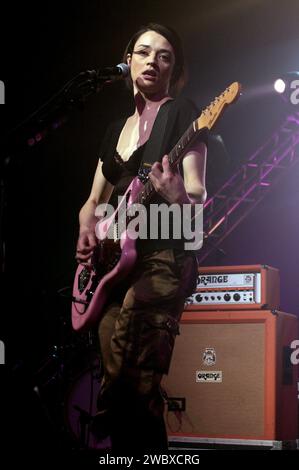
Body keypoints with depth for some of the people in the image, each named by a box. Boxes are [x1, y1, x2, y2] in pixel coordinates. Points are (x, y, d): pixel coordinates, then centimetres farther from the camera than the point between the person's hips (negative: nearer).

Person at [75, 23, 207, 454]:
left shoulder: (182, 113, 0)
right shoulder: (117, 129, 21)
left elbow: (198, 195, -10)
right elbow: (95, 200, 25)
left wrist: (176, 196, -33)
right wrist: (87, 234, 3)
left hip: (162, 259, -7)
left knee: (130, 389, -19)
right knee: (117, 390, 5)